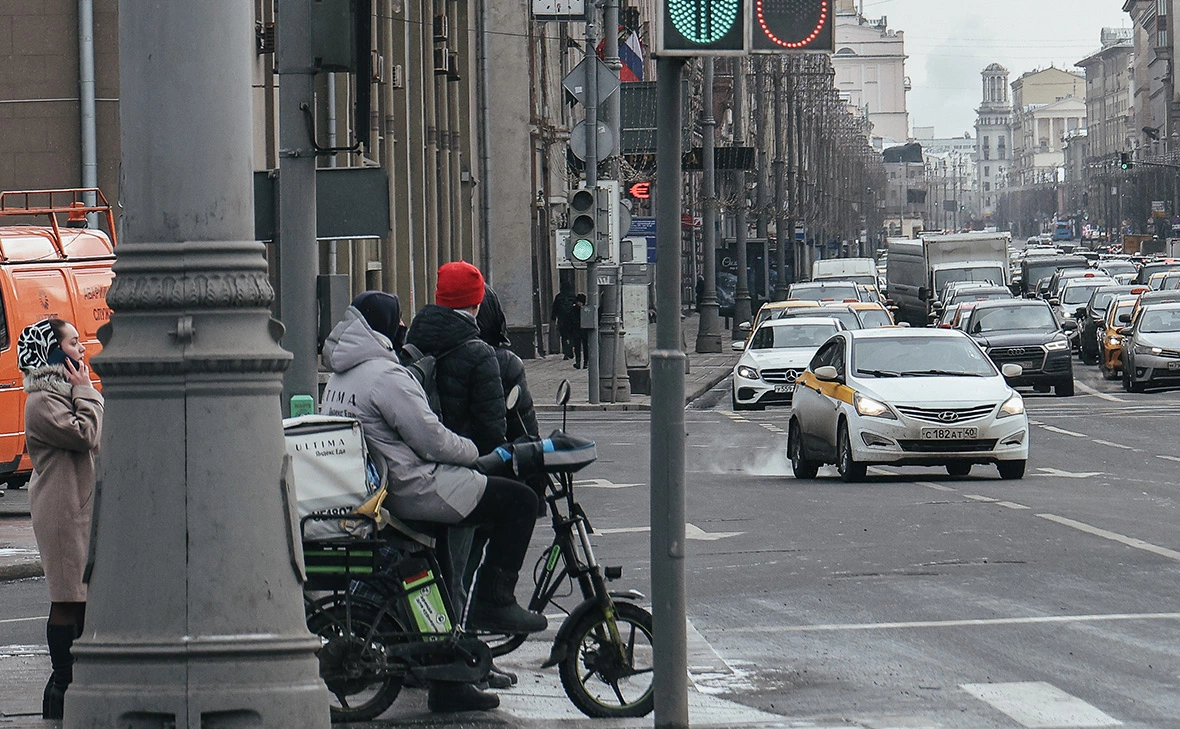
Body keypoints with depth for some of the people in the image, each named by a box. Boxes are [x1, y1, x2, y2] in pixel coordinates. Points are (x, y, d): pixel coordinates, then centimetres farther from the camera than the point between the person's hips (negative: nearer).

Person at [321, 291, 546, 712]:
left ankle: (447, 686, 21)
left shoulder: (338, 377, 15)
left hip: (367, 491, 10)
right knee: (518, 501, -7)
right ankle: (493, 602, -5)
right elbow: (432, 440, -17)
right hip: (411, 488, -10)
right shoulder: (385, 375, -16)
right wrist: (475, 453, 1)